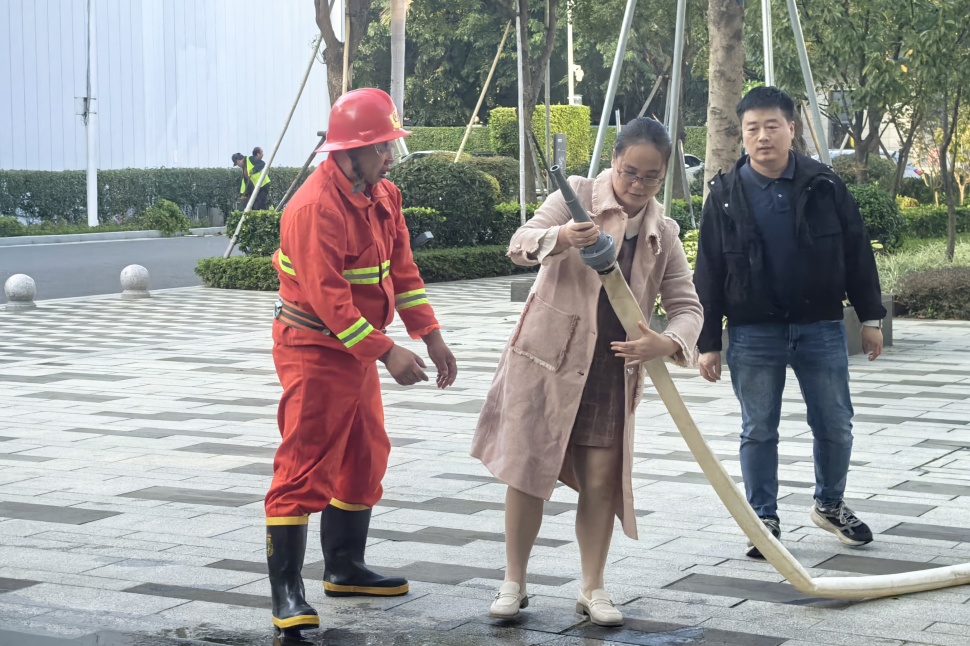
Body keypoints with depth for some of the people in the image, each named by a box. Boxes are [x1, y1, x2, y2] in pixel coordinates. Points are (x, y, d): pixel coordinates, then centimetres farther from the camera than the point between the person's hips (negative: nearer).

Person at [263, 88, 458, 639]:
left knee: (365, 459, 18)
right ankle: (287, 591, -7)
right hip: (315, 349, -9)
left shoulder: (383, 196, 6)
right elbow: (327, 297, -27)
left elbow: (402, 269, 12)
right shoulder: (316, 207, -23)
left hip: (358, 347, 10)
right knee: (305, 468, -10)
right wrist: (388, 352, -29)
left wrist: (432, 337, 5)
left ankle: (345, 568, 32)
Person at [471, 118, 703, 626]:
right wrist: (560, 237, -40)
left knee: (602, 480, 3)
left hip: (613, 372, 3)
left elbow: (687, 305, 6)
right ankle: (514, 583, 15)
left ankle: (592, 589, 17)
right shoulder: (578, 196, -6)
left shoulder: (664, 234, 6)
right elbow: (520, 244, -17)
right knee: (529, 472, 2)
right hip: (547, 358, -3)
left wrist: (668, 343, -17)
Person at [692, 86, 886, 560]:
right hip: (753, 333, -1)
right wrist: (707, 342, -2)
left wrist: (870, 317, 5)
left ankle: (830, 505, 29)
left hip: (821, 327, 1)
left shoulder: (823, 185, 0)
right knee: (758, 431, 4)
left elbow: (857, 253, 6)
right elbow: (709, 273, 1)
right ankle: (764, 518, 17)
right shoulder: (725, 195, -1)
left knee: (835, 426, 8)